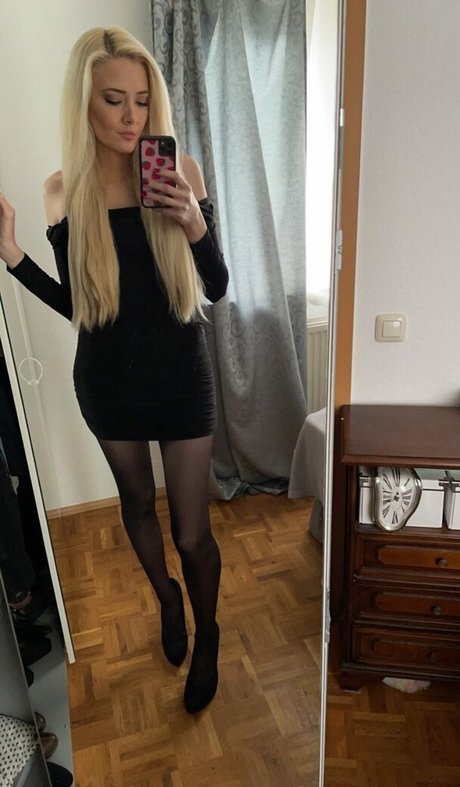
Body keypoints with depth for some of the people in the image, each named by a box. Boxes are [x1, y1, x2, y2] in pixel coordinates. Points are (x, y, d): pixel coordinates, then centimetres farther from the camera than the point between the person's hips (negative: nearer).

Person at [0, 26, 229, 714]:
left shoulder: (180, 172, -8)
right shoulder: (62, 192, -4)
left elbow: (217, 289, -8)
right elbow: (76, 307, 1)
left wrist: (195, 223, -25)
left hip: (181, 377, -2)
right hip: (108, 381, 2)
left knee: (192, 532, 6)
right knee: (137, 504, 22)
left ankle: (207, 635, 39)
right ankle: (166, 596, 54)